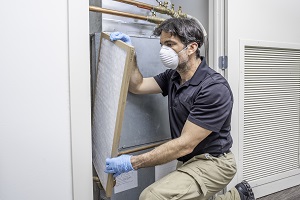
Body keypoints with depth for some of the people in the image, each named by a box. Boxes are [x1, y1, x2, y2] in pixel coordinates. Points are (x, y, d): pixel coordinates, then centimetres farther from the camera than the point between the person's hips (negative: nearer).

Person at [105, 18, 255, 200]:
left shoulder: (215, 88, -24)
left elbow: (185, 145, -25)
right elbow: (138, 86, 9)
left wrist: (133, 162, -24)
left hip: (213, 163, -8)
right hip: (189, 161, 9)